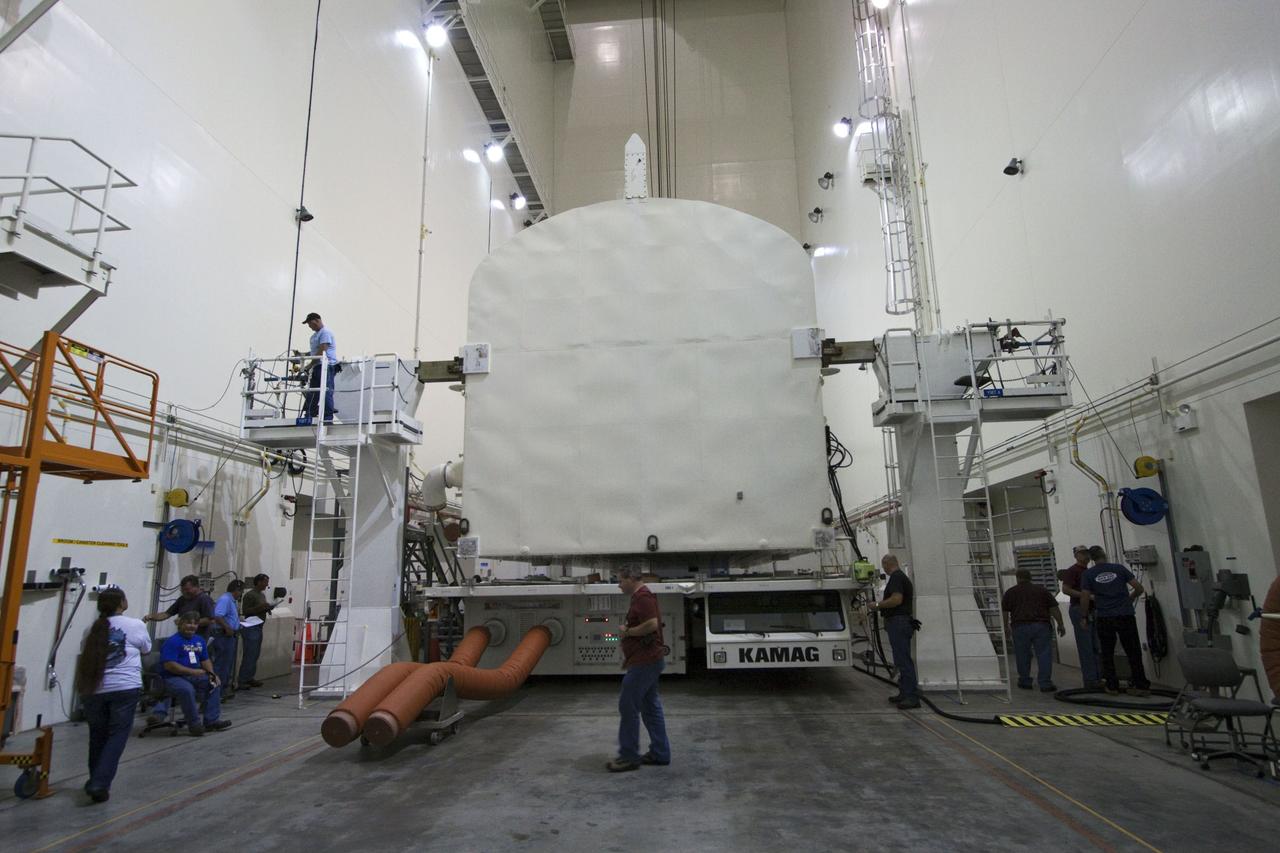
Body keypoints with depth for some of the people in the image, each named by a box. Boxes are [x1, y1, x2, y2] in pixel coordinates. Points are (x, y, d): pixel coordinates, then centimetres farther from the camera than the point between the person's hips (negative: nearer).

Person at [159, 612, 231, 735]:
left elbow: (205, 660, 19)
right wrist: (193, 671, -23)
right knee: (188, 689, -34)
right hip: (173, 677, -8)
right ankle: (194, 724, -18)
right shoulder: (172, 641, -13)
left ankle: (212, 720, 1)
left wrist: (211, 674, 0)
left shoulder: (199, 640, 12)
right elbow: (169, 665, -22)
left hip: (194, 675, 8)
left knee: (215, 683, 1)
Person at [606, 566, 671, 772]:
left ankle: (628, 756, 4)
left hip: (645, 662, -11)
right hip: (649, 660, 11)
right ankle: (660, 753, 19)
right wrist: (628, 655, 19)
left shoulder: (643, 597, -16)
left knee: (628, 706, -4)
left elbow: (651, 624, -28)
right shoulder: (641, 597, 17)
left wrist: (627, 631, -15)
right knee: (651, 707, 13)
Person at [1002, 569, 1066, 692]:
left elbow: (1005, 611, 8)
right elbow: (1054, 608, 6)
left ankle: (1025, 681, 18)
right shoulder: (1042, 590, 12)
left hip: (1020, 626, -1)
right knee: (1044, 654, 2)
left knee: (1023, 655, 9)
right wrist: (1060, 625, 9)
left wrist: (1006, 626, 19)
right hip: (1041, 625, 1)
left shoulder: (1011, 592, 8)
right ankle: (1045, 684, -2)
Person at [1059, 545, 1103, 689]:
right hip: (1079, 609, -8)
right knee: (1085, 647, -6)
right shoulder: (1072, 570, -7)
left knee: (1096, 647, 10)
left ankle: (1097, 677, 17)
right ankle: (1090, 680, -2)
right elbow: (1065, 589, -19)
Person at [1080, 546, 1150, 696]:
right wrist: (1130, 598, 22)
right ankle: (1141, 686, 4)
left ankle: (1112, 686, 10)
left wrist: (1084, 616, 10)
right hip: (1126, 616, 0)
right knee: (1133, 652, 7)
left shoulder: (1088, 574, 2)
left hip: (1105, 618, 0)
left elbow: (1085, 599, -4)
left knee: (1107, 653, 10)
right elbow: (1139, 588, 2)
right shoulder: (1119, 568, 4)